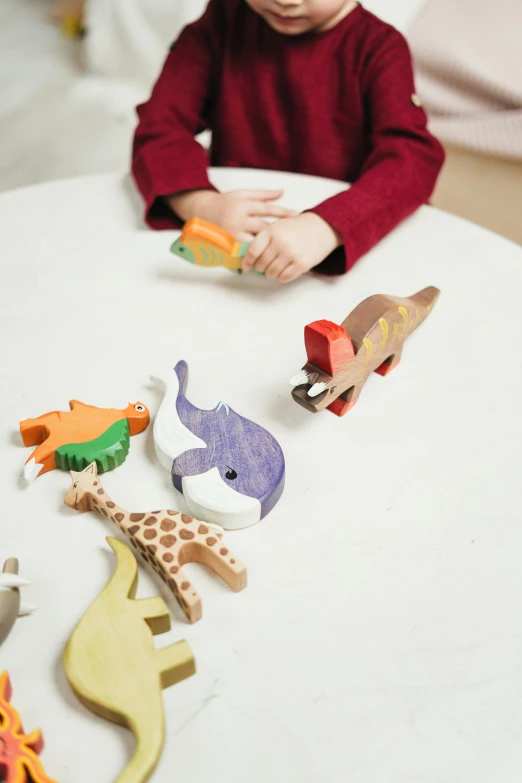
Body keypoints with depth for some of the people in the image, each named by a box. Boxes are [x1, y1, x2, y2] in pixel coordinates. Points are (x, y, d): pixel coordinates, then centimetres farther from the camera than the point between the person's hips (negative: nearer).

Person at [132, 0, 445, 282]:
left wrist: (325, 229, -39)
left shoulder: (377, 48, -6)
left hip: (347, 262, -4)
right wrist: (202, 205, -27)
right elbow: (161, 126, -5)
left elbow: (414, 157, -20)